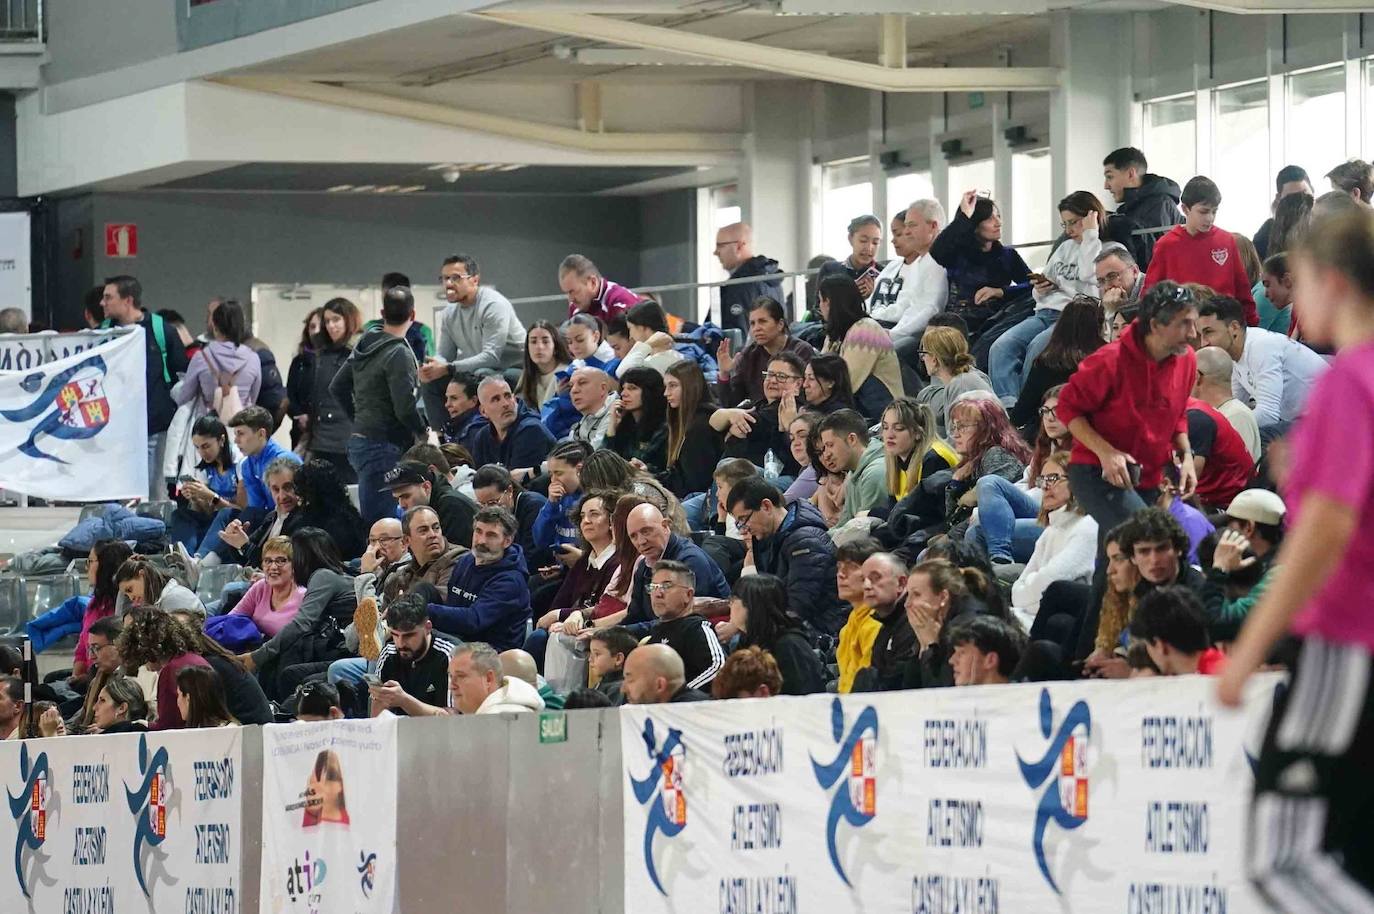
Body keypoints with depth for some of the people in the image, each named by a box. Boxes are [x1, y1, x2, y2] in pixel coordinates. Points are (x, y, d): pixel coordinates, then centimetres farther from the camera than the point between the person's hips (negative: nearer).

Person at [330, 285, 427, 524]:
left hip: (359, 440, 9)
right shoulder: (399, 354, -15)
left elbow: (337, 388, 19)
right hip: (383, 446, -9)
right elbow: (405, 407, -20)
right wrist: (423, 432, -3)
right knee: (378, 516, -10)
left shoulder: (364, 346, 10)